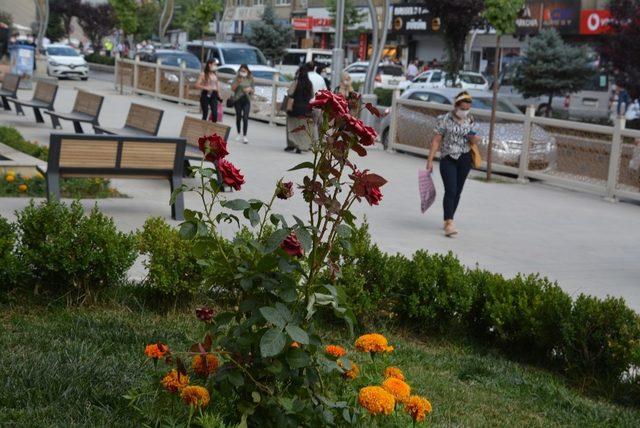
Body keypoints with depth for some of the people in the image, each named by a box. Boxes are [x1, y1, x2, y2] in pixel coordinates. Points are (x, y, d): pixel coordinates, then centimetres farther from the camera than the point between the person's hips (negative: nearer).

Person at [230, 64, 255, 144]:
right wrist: (238, 82, -19)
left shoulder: (250, 79, 4)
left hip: (247, 100, 0)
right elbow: (232, 89, -4)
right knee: (238, 117, 10)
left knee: (245, 118, -11)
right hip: (238, 99, 0)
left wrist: (250, 89, -12)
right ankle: (238, 134, 27)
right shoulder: (237, 78, -1)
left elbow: (253, 90, 10)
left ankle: (244, 136, -12)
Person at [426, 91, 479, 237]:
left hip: (464, 160, 4)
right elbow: (436, 140, -7)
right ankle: (449, 223, -20)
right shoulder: (445, 120, -7)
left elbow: (474, 142, 16)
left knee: (457, 192, 9)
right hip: (448, 159, -4)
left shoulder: (470, 121, 7)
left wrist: (474, 138, -9)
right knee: (450, 191, -15)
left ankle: (448, 220, 23)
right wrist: (430, 160, -11)